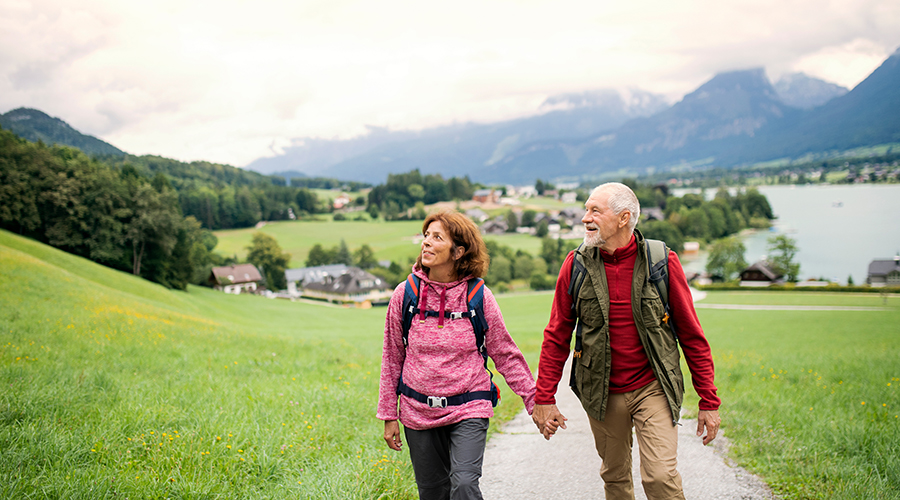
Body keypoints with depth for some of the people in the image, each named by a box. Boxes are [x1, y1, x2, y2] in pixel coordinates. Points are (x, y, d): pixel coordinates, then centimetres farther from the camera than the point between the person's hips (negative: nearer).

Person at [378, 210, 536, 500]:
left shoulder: (478, 296, -5)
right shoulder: (404, 295, -2)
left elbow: (505, 354, 3)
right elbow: (392, 358, 7)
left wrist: (534, 401, 1)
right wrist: (389, 415, 7)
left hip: (468, 410, -2)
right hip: (418, 411, 2)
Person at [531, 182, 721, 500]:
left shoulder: (662, 262, -8)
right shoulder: (577, 265, -3)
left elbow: (691, 334, -3)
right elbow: (557, 336, 3)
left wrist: (708, 401, -3)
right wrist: (544, 398, -1)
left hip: (652, 389, -2)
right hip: (601, 395, 2)